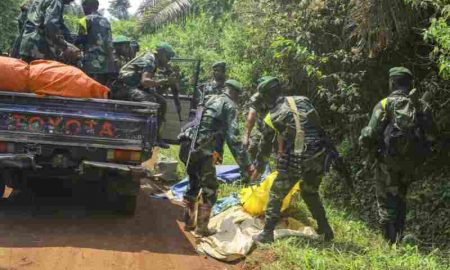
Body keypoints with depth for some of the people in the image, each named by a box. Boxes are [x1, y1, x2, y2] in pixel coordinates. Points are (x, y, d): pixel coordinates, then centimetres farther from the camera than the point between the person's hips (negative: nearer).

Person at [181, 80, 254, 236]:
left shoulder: (210, 100, 20)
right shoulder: (229, 106, -3)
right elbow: (232, 137, -12)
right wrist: (246, 164, -13)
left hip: (190, 147, 8)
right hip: (204, 152, -8)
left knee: (193, 185, 20)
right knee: (210, 189, 3)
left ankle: (188, 222, 26)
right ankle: (201, 228, 3)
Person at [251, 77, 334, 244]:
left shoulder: (272, 117, -1)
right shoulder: (302, 101, 7)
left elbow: (265, 146, 10)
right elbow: (318, 126, 11)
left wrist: (258, 168, 24)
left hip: (295, 161, -5)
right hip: (318, 156, 5)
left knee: (276, 195, 12)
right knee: (310, 192, 27)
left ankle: (267, 234, 14)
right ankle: (325, 230, 30)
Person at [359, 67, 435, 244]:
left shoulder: (386, 104, -9)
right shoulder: (421, 106, 3)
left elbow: (371, 133, -13)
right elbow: (428, 135, 4)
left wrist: (365, 144, 6)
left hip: (388, 160, -4)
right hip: (410, 161, 4)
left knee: (386, 201, 4)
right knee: (400, 199, 19)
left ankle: (390, 242, 1)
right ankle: (399, 239, 22)